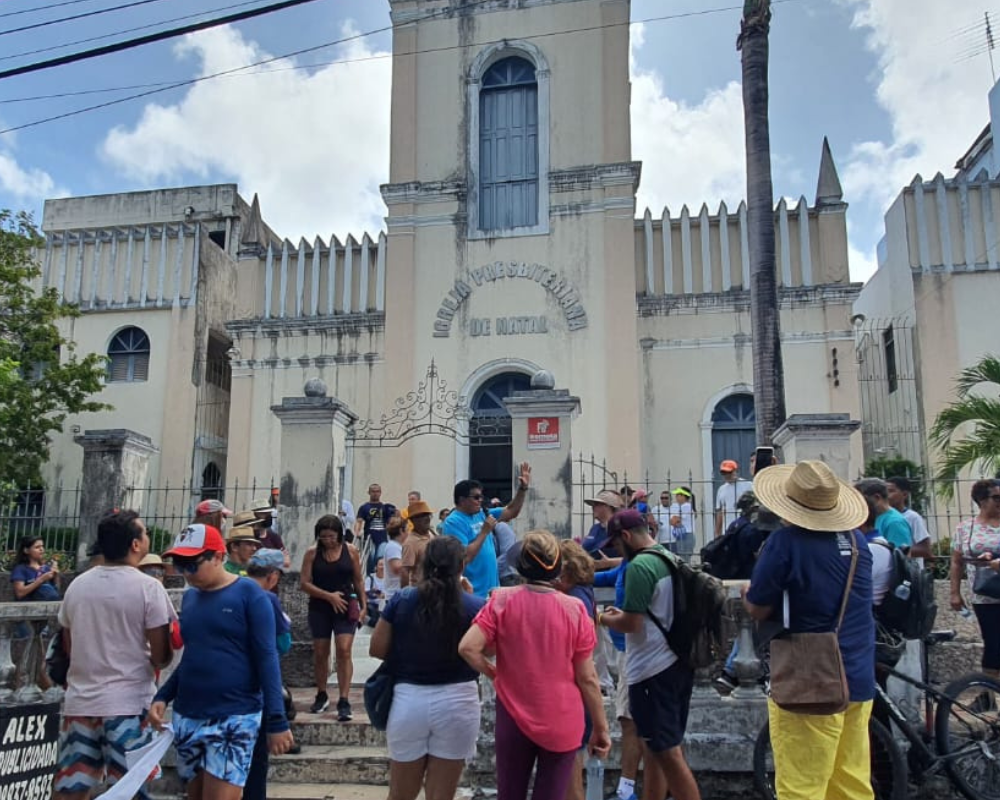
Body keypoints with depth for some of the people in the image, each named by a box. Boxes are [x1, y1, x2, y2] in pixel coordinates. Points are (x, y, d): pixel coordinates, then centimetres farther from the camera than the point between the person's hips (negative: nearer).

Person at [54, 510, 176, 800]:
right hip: (128, 703, -5)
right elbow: (162, 656, -11)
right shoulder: (148, 587, -12)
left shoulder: (77, 585, 5)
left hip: (80, 700, 5)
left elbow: (68, 645, 17)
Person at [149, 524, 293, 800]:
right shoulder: (190, 597, 9)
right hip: (187, 717, 6)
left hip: (234, 718, -6)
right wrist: (162, 696, 2)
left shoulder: (249, 593, -9)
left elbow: (266, 658, -11)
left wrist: (276, 720, -15)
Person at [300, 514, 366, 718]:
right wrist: (329, 596, -14)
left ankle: (343, 701, -11)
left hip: (346, 608, -1)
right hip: (320, 608, 1)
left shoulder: (351, 551, 0)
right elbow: (304, 583, -5)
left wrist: (363, 605, 4)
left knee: (344, 650, -12)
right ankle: (321, 696, 29)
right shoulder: (312, 553, -1)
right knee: (320, 653, 10)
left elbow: (358, 581, 8)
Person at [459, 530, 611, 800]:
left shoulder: (502, 600, -10)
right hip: (562, 723, -1)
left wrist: (495, 674, 3)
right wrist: (601, 728, 4)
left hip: (513, 717, 1)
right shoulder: (574, 609, -12)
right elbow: (587, 678, -7)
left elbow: (468, 648, -17)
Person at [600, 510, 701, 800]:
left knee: (668, 755, -2)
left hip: (653, 670, -10)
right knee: (666, 749, 19)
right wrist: (624, 613, 16)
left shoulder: (640, 566, -19)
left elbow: (632, 624, -20)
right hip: (678, 664, 10)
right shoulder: (671, 558, 9)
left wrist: (604, 618, -2)